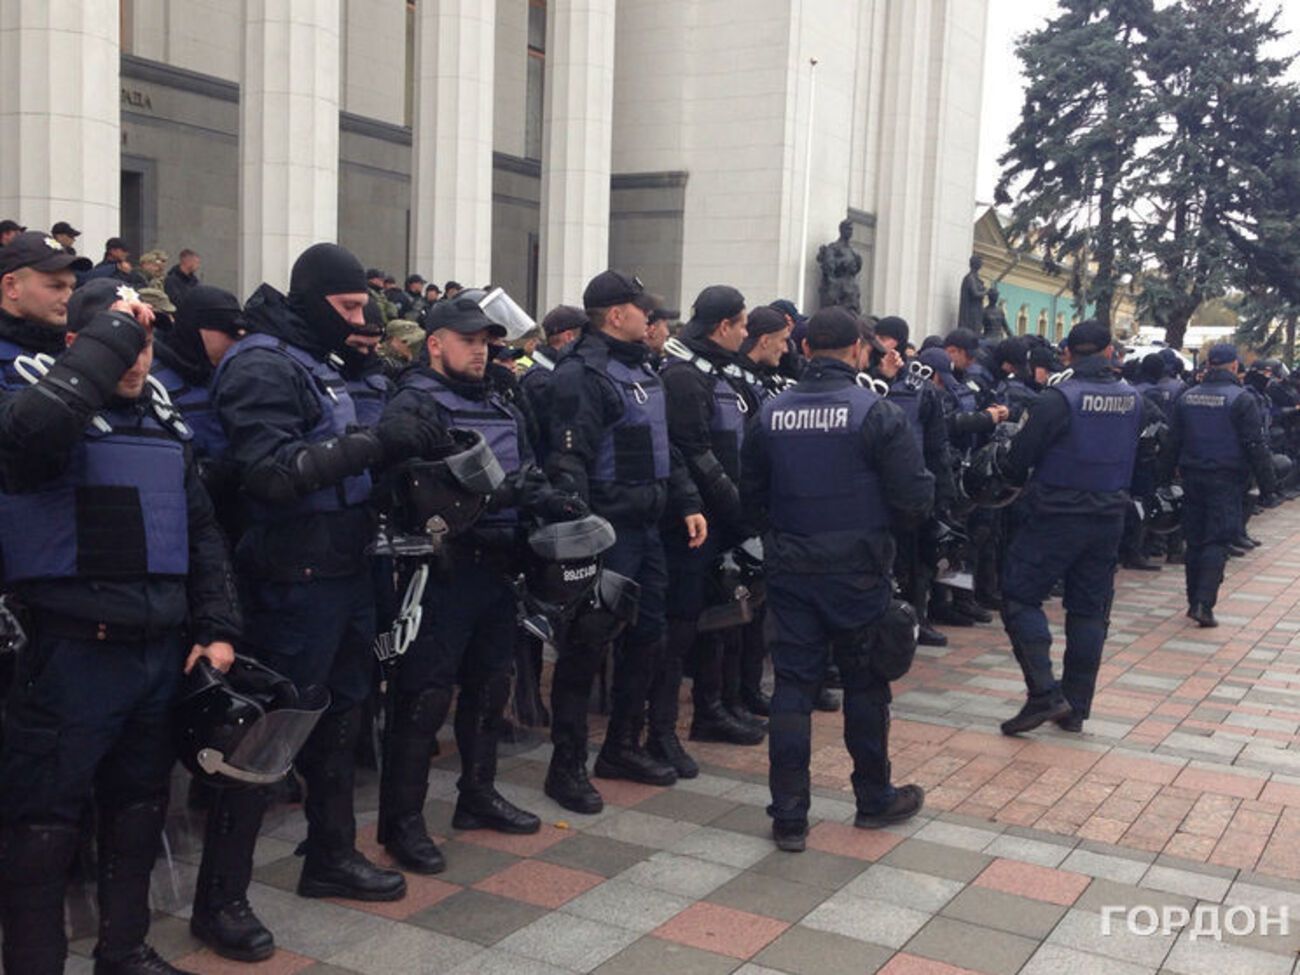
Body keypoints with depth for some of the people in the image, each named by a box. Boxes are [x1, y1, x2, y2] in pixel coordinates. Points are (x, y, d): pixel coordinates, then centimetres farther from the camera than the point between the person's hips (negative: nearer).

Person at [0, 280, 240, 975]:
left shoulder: (164, 426, 12)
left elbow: (201, 532, 15)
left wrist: (217, 627, 6)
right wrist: (111, 334, -24)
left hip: (161, 650, 7)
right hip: (73, 651, -6)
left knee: (138, 810, 18)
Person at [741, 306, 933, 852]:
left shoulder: (771, 413, 0)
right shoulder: (876, 412, -11)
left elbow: (751, 494, 8)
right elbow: (915, 498, -12)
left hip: (789, 570, 3)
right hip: (857, 571, -2)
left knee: (792, 685, 7)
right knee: (865, 684, 13)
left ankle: (788, 815, 7)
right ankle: (874, 799, 29)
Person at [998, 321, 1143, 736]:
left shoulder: (1058, 398, -15)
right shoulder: (1132, 398, 4)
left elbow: (1021, 454, -10)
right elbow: (1133, 456, 14)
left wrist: (1015, 478, 10)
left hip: (1058, 515, -6)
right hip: (1110, 518, 6)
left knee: (1020, 597, 3)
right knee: (1089, 611, 12)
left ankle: (1044, 693, -8)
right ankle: (1076, 708, 17)